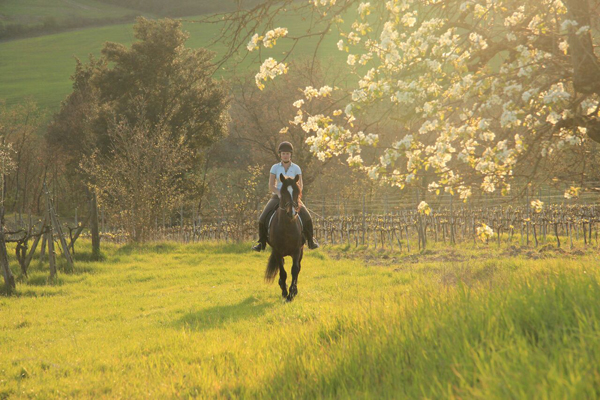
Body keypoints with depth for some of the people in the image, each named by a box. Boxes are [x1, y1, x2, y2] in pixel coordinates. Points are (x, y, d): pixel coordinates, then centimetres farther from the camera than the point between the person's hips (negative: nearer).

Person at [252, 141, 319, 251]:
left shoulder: (296, 168, 1)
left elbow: (300, 186, -2)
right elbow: (271, 186, -2)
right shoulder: (275, 168, 1)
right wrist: (279, 193, -21)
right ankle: (261, 243, 4)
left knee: (307, 218, -20)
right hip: (277, 198, 1)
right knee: (262, 219, -16)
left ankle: (311, 241, 2)